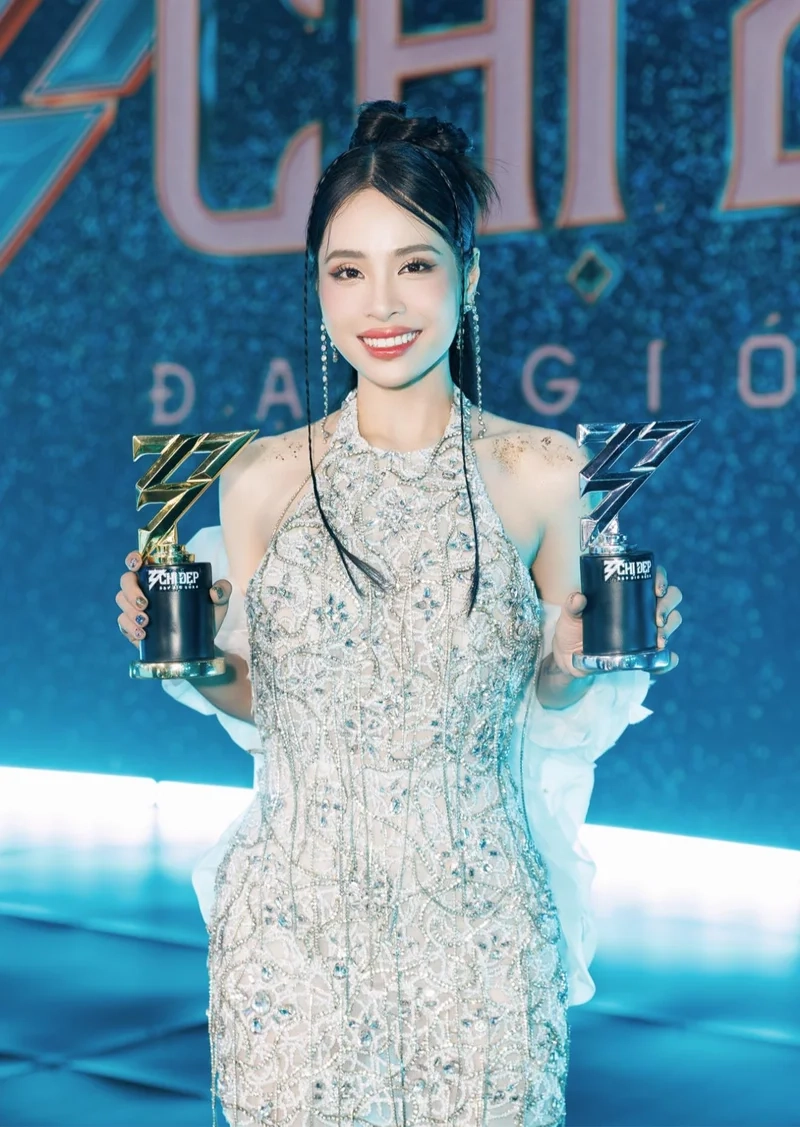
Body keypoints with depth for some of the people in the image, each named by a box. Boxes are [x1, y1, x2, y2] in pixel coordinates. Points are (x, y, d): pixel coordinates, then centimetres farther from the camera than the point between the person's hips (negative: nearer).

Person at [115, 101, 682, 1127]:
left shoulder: (544, 473, -3)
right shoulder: (262, 480, 0)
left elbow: (550, 708, 9)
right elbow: (255, 700, 11)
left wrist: (572, 665, -12)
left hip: (475, 925, 0)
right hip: (294, 918, 1)